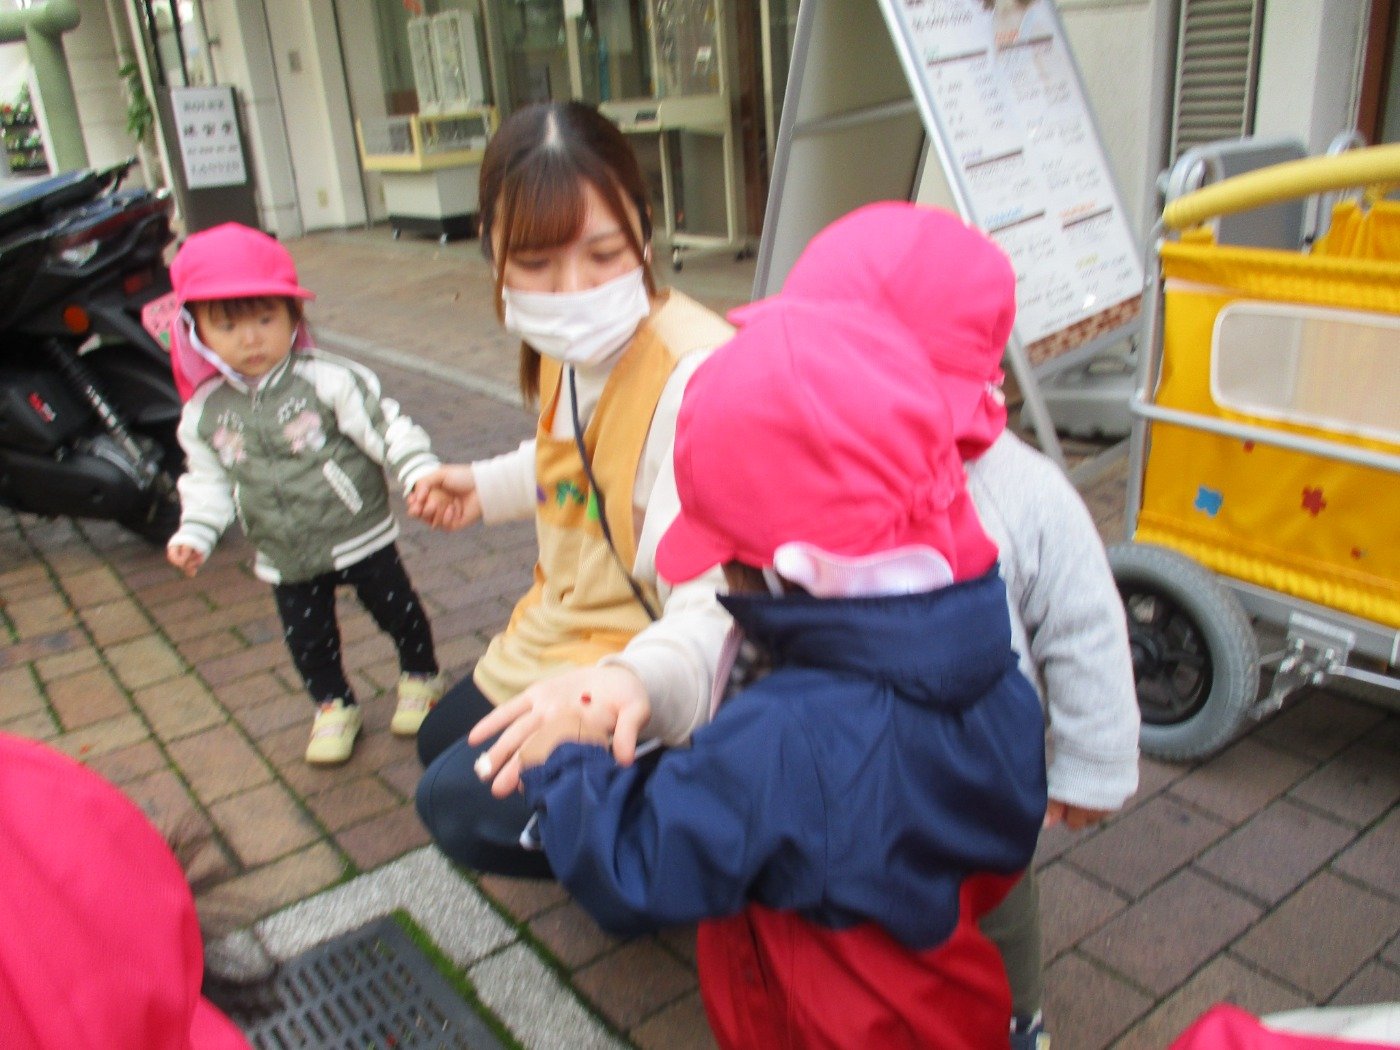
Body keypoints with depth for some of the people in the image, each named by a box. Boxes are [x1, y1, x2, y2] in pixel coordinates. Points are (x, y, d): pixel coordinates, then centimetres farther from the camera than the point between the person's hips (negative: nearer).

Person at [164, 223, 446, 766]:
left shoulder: (329, 380, -17)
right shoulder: (205, 414, -4)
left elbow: (387, 427, -17)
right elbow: (209, 481, 6)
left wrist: (419, 474, -30)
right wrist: (195, 533, -7)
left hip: (360, 535, -3)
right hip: (287, 559, 3)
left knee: (397, 610, 12)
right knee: (307, 638, 14)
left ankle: (420, 677, 38)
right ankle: (333, 705, 38)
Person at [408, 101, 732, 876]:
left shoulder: (697, 375, -32)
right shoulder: (574, 349, -3)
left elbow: (720, 603, -40)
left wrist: (641, 677, -60)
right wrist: (490, 488, 26)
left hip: (642, 687, -9)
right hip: (565, 639, 10)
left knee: (465, 804, -22)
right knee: (442, 743, 26)